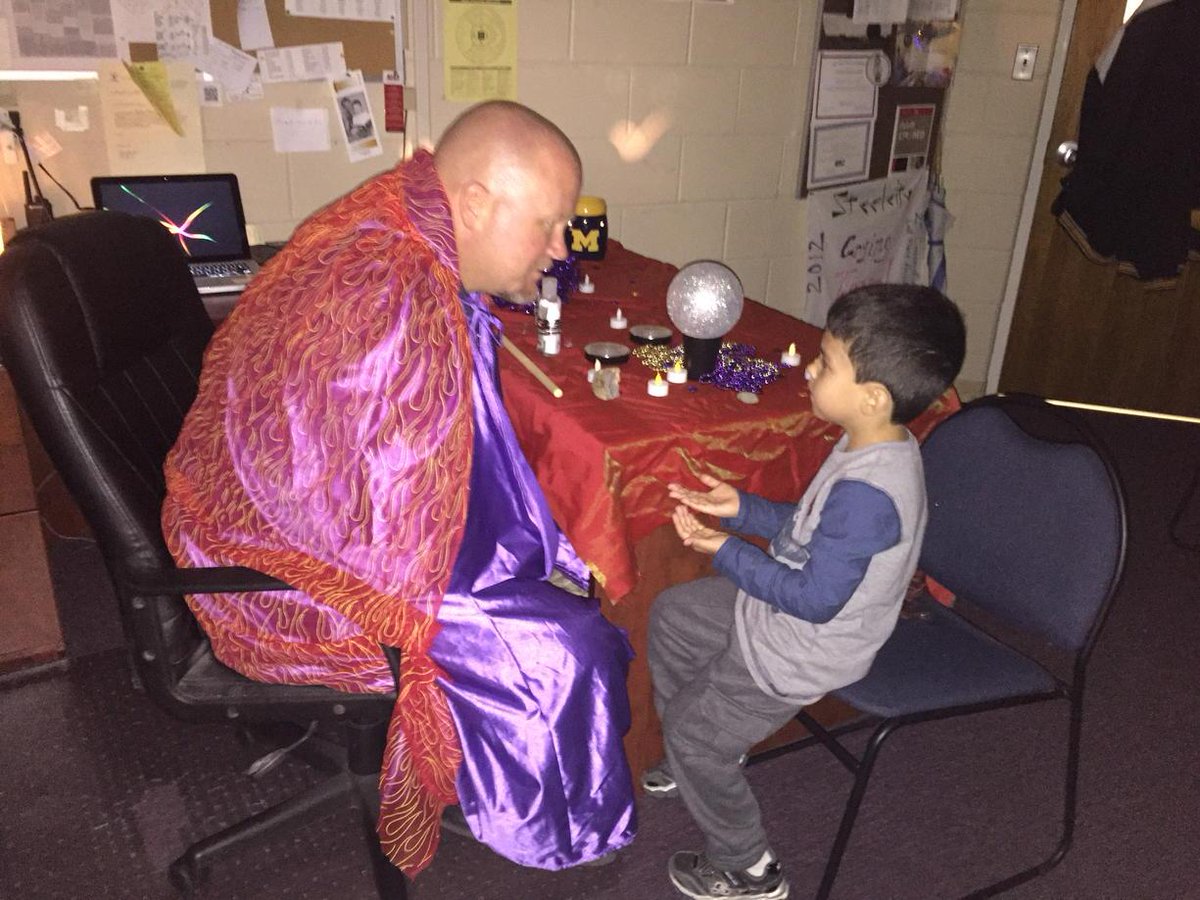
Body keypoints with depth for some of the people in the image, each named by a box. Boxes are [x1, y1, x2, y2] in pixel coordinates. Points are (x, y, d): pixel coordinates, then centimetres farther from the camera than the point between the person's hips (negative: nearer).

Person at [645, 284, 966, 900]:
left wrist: (726, 550, -20)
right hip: (781, 605, 10)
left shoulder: (867, 492, -37)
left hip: (799, 650, -9)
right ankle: (705, 757, 42)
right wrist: (742, 508, -1)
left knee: (693, 731, 5)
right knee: (670, 614, 21)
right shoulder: (878, 445, -7)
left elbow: (815, 598, -29)